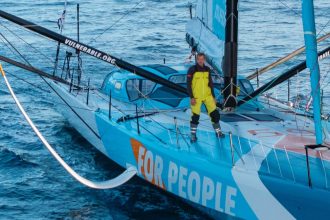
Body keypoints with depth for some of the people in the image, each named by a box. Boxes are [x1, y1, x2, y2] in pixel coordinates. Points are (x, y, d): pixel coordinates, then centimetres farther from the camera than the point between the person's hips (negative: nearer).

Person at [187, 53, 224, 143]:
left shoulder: (207, 69, 6)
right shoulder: (192, 70, -8)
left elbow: (210, 84, 13)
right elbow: (188, 84, -8)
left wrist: (213, 96, 11)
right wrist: (191, 97, -13)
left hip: (208, 96, 4)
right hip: (196, 97, -4)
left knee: (215, 113, 2)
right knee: (195, 116, -2)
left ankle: (218, 132, 17)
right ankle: (193, 135, 14)